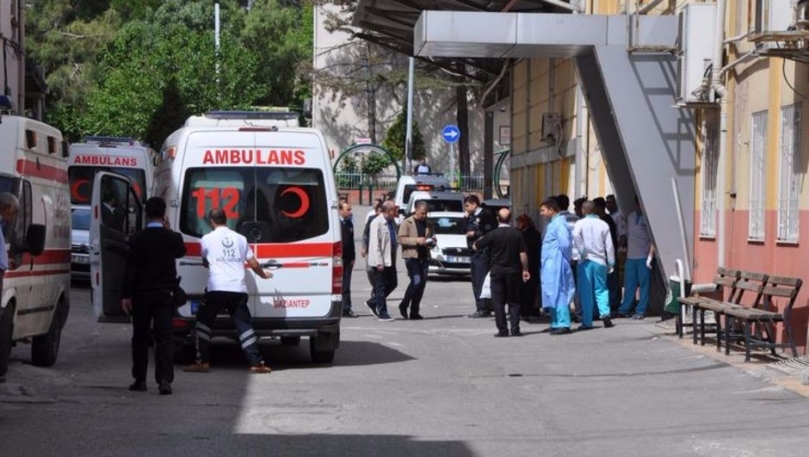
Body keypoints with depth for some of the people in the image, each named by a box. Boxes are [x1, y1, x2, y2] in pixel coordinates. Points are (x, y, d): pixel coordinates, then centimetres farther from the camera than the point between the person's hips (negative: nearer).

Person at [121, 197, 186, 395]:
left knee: (140, 336, 12)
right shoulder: (172, 238, -5)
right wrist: (169, 230, 15)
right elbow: (180, 252, 18)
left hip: (141, 295, 0)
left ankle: (140, 380, 15)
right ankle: (164, 380, -16)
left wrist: (125, 295, -3)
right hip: (165, 295, 0)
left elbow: (130, 269, -7)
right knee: (164, 336, -2)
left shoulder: (137, 239, -8)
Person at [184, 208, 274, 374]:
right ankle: (256, 363, 3)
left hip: (216, 289, -3)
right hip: (238, 290, 3)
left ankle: (203, 362, 5)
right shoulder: (240, 238, 13)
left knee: (203, 322, 11)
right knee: (244, 325, 8)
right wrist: (264, 274, 36)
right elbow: (253, 264, 15)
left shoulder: (207, 239, 5)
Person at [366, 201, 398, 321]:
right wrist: (379, 262, -20)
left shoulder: (391, 223, 12)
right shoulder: (377, 223, -14)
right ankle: (382, 313, 5)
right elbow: (375, 243, -17)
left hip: (390, 260, 9)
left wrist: (394, 259, 14)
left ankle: (372, 303, 25)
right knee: (380, 287, -1)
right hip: (380, 261, -9)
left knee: (392, 283, 12)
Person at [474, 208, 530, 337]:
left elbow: (475, 246, -1)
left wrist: (481, 239, 20)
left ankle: (502, 330, -1)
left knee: (498, 301, 4)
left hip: (497, 271, -2)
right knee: (514, 301, 9)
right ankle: (515, 329, 2)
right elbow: (523, 254, -4)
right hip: (513, 271, 2)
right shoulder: (517, 234, -3)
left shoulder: (493, 234, -8)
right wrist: (525, 269, 6)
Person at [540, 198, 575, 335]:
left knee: (558, 294, -10)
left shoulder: (559, 224, -14)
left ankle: (563, 324, -11)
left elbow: (565, 243, -22)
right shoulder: (552, 224, 17)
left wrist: (565, 258, -8)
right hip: (550, 266, 10)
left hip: (556, 266, -10)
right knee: (552, 294, 12)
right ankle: (556, 323, 16)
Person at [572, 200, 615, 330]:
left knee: (585, 291, 3)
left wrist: (582, 251, -14)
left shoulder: (580, 223, -2)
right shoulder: (603, 224, 6)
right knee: (601, 289, 11)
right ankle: (605, 313, -12)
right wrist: (611, 263, 11)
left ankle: (587, 322, 3)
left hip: (585, 261, -2)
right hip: (600, 261, 2)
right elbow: (609, 245, 5)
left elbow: (576, 235, -23)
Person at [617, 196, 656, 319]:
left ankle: (640, 311, 1)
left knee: (644, 284, -1)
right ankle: (624, 309, 11)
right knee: (629, 284, 7)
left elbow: (652, 238, -8)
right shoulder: (631, 216, 14)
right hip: (630, 257, 5)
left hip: (644, 257, -5)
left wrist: (650, 255, -15)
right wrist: (626, 251, 14)